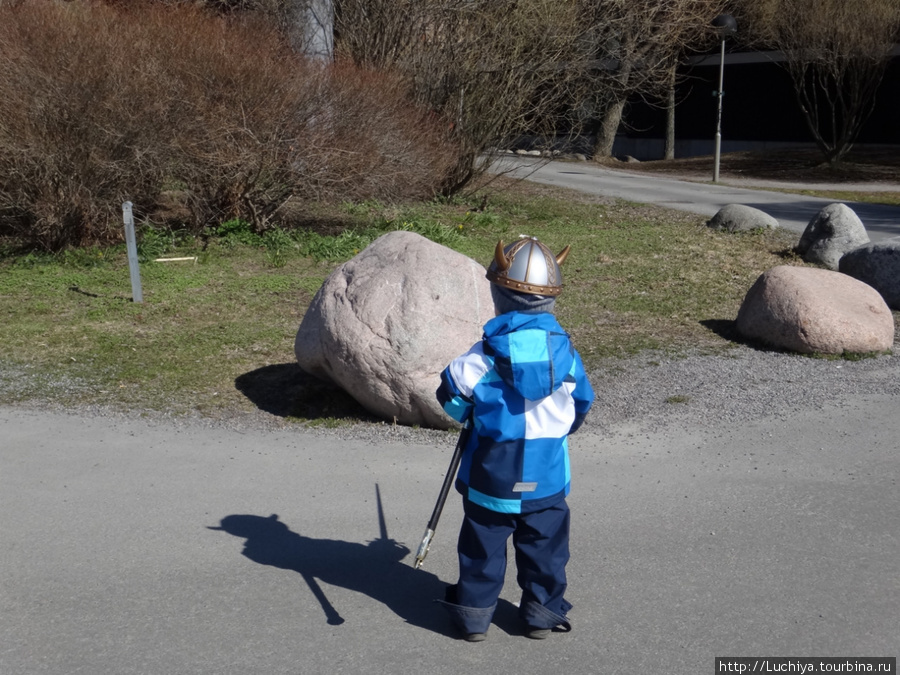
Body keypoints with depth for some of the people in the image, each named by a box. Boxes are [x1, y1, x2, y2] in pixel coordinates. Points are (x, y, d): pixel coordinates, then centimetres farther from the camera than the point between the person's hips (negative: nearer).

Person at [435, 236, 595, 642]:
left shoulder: (488, 352, -15)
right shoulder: (564, 349, -5)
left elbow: (451, 392, -10)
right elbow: (582, 402, 8)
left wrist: (469, 415, 12)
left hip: (493, 469, -2)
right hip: (548, 471, 2)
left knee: (484, 541, 11)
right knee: (544, 541, 16)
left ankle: (474, 612, 20)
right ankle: (542, 611, 26)